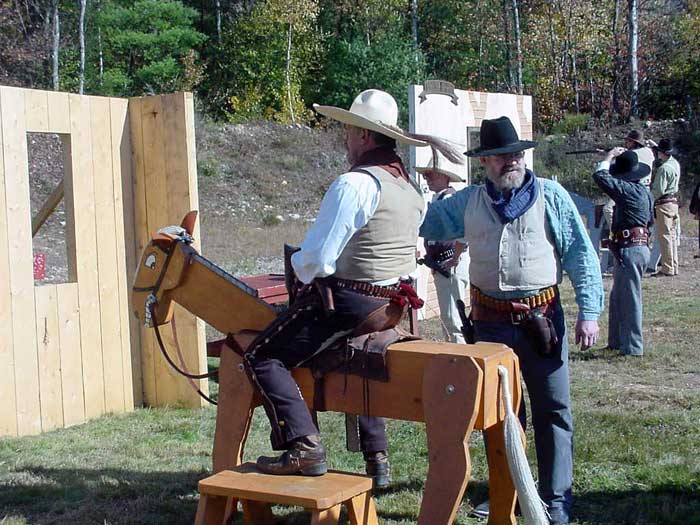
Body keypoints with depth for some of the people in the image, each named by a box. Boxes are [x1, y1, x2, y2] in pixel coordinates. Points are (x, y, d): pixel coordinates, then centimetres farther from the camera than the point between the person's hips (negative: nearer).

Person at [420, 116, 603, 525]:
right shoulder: (467, 203, 6)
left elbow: (582, 256, -3)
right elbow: (424, 221, 16)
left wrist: (589, 312, -8)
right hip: (491, 321, 3)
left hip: (541, 318, -2)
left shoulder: (551, 197, -2)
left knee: (553, 409, 2)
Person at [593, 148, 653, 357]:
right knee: (617, 298, 18)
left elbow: (600, 176, -18)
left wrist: (610, 156, -3)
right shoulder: (645, 192, 12)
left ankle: (633, 347, 2)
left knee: (630, 299, -3)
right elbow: (650, 220, 21)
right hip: (640, 246, 9)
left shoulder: (628, 190, -15)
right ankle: (617, 341, 27)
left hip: (630, 249, -9)